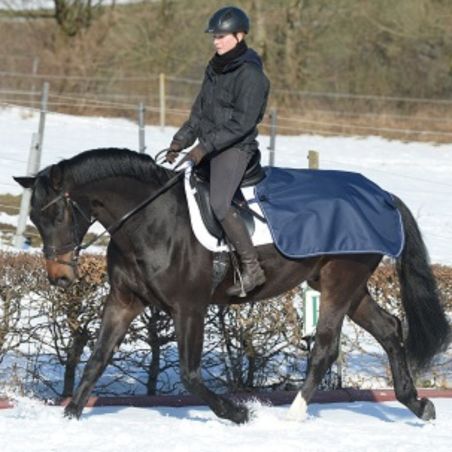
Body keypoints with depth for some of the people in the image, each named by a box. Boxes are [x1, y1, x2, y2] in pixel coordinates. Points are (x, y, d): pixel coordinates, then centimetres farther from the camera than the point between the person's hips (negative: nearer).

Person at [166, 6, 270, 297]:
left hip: (235, 148, -10)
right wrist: (181, 140, 6)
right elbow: (200, 111, 18)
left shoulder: (250, 74, -14)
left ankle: (252, 269, -22)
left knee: (219, 203, -25)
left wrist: (207, 145, -23)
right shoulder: (216, 69, 13)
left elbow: (242, 122, -20)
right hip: (208, 146, 10)